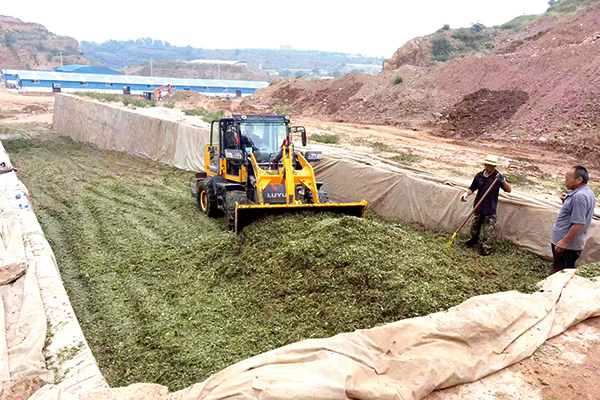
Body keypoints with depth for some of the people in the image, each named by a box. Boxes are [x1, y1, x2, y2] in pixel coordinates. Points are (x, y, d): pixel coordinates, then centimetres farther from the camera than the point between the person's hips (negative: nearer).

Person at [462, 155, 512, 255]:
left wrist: (503, 181, -29)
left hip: (490, 209, -4)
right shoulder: (479, 175, 3)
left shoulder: (498, 176, -7)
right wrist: (466, 194, -8)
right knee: (475, 226, 20)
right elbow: (472, 189, 11)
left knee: (488, 230, -1)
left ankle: (486, 248, 13)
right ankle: (474, 240, 43)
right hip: (478, 207, 4)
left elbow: (509, 190, -12)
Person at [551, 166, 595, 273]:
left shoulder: (579, 196, -24)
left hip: (567, 244, -11)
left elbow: (579, 223, -27)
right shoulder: (587, 192, 9)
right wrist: (566, 202, 7)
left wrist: (565, 241, -23)